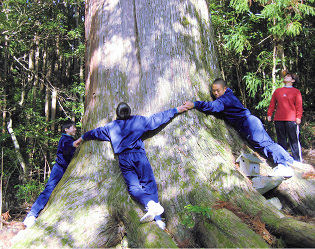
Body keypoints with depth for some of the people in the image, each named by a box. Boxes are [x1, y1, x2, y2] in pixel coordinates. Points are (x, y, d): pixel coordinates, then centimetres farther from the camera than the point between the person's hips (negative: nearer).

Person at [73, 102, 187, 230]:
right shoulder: (139, 120, 12)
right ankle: (158, 219, -13)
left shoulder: (111, 127, 17)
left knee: (133, 187, -2)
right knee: (149, 184, -2)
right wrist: (175, 110, 25)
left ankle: (150, 204, -32)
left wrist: (82, 138, 47)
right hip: (139, 155, -1)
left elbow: (96, 132, 30)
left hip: (123, 159, 1)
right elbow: (157, 118, 15)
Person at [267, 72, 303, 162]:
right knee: (281, 141, 9)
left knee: (294, 141, -5)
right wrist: (269, 114, 8)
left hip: (291, 120, -4)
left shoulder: (296, 91, 8)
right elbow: (272, 104, 17)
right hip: (278, 120, 4)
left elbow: (299, 105, 1)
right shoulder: (277, 91, 18)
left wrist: (298, 117, -9)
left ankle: (297, 161, 1)